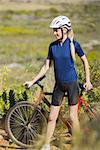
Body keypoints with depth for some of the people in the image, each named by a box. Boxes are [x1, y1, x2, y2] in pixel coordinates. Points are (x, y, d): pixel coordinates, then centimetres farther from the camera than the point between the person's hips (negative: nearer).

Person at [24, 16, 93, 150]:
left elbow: (85, 61, 2)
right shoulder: (52, 46, 2)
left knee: (73, 116, 2)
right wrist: (33, 81, 4)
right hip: (59, 85, 4)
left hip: (72, 83, -4)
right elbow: (46, 67, 7)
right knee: (52, 117, 4)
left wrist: (88, 80, -1)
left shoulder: (73, 44, -8)